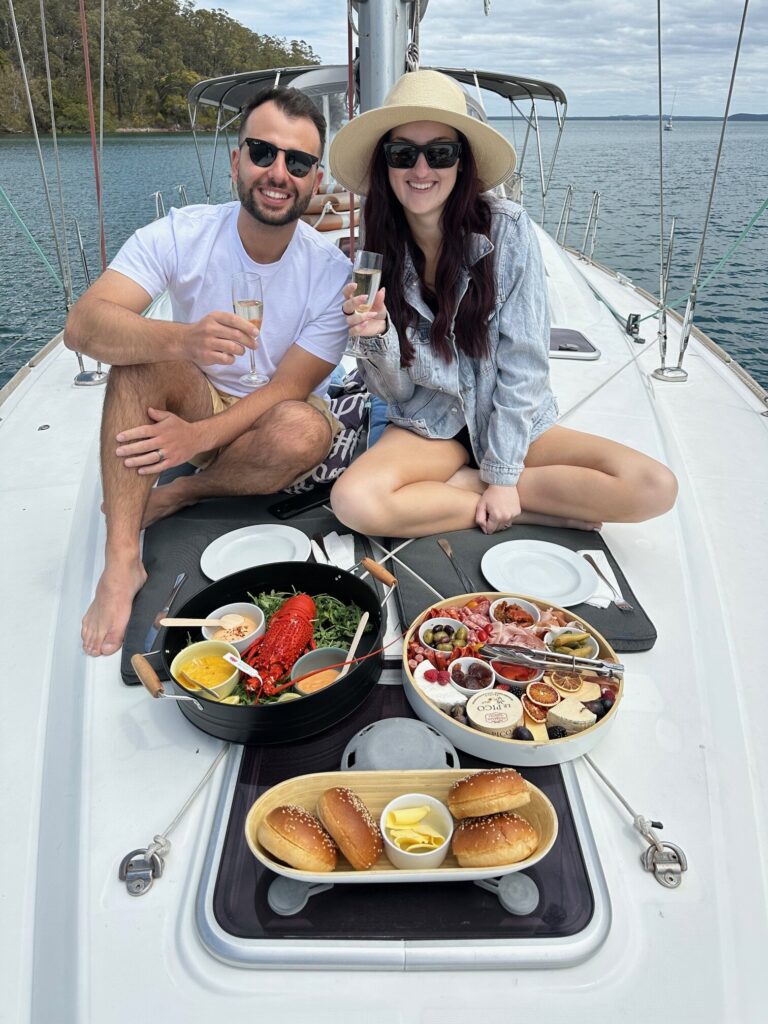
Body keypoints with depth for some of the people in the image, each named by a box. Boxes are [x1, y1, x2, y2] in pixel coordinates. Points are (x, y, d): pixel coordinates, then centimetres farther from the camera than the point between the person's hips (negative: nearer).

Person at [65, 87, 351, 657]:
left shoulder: (331, 273, -14)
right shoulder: (182, 235, -13)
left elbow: (289, 388, -17)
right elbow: (82, 326, -25)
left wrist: (200, 434, -31)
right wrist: (183, 340, -45)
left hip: (271, 420, -1)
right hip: (197, 402, 2)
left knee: (304, 432, -35)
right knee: (141, 351, -27)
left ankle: (173, 496, -9)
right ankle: (121, 563, -27)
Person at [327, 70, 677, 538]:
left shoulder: (506, 227, -11)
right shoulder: (372, 248, -6)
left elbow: (524, 360, -12)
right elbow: (395, 390, -5)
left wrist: (502, 476, -15)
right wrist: (375, 337, -27)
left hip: (515, 423, 0)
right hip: (430, 428, 1)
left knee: (655, 488, -20)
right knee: (353, 501, -31)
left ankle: (459, 485, -10)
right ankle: (537, 508, -11)